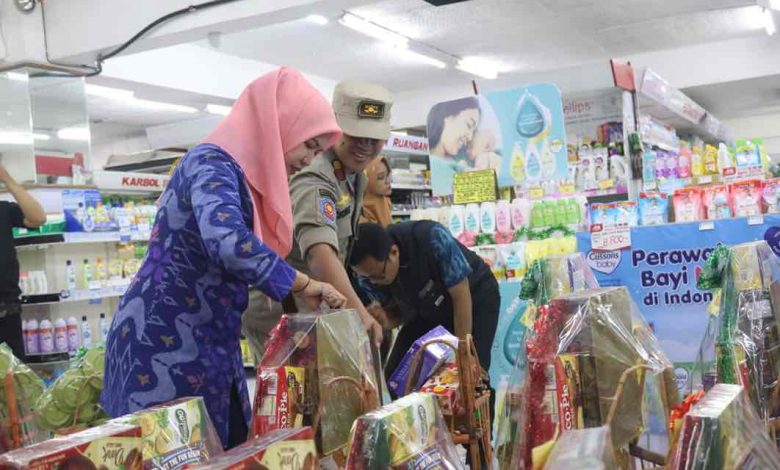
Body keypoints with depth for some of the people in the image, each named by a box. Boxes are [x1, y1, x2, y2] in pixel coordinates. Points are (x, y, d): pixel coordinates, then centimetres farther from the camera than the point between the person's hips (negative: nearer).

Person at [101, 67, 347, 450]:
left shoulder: (248, 175, 11)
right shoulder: (213, 164, -18)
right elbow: (226, 241, -37)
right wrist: (302, 285, -26)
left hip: (208, 347, 10)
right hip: (163, 344, -9)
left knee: (231, 449, 14)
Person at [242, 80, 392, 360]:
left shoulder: (354, 176, 5)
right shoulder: (315, 184, -26)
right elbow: (320, 252, -43)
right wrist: (358, 312, -56)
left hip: (306, 314, 9)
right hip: (278, 317, -9)